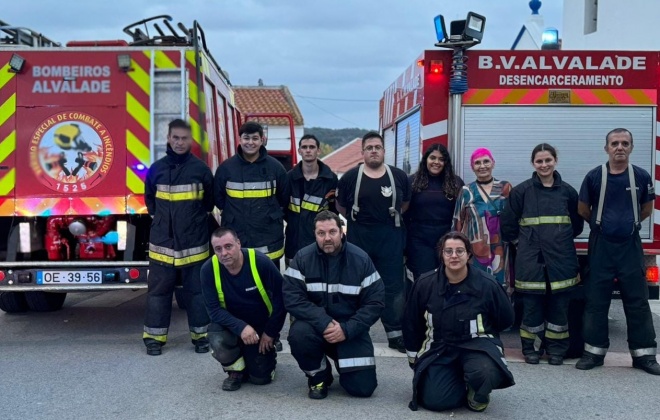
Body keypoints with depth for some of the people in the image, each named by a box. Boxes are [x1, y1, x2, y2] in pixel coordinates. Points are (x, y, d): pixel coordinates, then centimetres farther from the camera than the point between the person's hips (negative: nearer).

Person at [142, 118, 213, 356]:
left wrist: (195, 220, 8)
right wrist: (162, 220, 11)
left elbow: (209, 202, 9)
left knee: (196, 290, 6)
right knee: (158, 290, 5)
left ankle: (201, 335, 17)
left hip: (194, 242, -1)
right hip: (162, 242, 1)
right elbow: (149, 201, 15)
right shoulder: (156, 169, 2)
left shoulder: (201, 169, -2)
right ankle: (154, 336, 15)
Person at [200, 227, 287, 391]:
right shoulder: (208, 269, -20)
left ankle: (267, 353, 32)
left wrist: (270, 333, -10)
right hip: (232, 326, 1)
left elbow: (281, 299, -16)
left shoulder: (261, 262, -26)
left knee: (260, 377, -4)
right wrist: (241, 327, -33)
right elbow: (214, 309, -18)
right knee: (217, 342, -31)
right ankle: (236, 369, 3)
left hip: (262, 326, -1)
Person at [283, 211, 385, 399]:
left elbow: (375, 302, -9)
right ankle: (318, 376, -2)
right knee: (298, 334, -34)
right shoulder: (302, 258, -9)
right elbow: (292, 298, -16)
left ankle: (342, 363, 26)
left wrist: (347, 329, -21)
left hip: (351, 330, 0)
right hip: (315, 324, 0)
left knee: (362, 387, -11)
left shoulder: (361, 259, -8)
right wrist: (324, 323, -26)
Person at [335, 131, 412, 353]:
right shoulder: (350, 177, -2)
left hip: (390, 238, 1)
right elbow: (341, 207, 7)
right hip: (358, 238, 0)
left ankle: (395, 334, 11)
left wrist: (389, 218, 10)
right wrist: (359, 219, 8)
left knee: (393, 286, 3)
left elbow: (405, 202, 15)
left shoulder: (399, 176, 1)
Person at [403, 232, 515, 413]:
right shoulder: (425, 284, -6)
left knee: (483, 373, -35)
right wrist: (414, 358, 14)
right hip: (439, 348, 2)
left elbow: (505, 320, 7)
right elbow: (411, 323, 8)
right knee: (433, 400, -17)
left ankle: (479, 394, 4)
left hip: (478, 346, -2)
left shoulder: (487, 284, -10)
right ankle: (461, 383, 18)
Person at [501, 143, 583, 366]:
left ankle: (556, 350, 17)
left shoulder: (567, 191, 6)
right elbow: (508, 225, 2)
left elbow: (577, 224, 17)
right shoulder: (521, 191, -1)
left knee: (559, 306, 5)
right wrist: (526, 240, 8)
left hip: (561, 259, 2)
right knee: (532, 306, 2)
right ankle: (532, 349, 15)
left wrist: (560, 239, 12)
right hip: (530, 259, -1)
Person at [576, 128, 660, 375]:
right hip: (601, 246, 0)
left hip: (630, 246, 1)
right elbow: (583, 210, 7)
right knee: (596, 301, 4)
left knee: (637, 301, 4)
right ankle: (594, 351, 14)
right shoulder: (594, 176, -4)